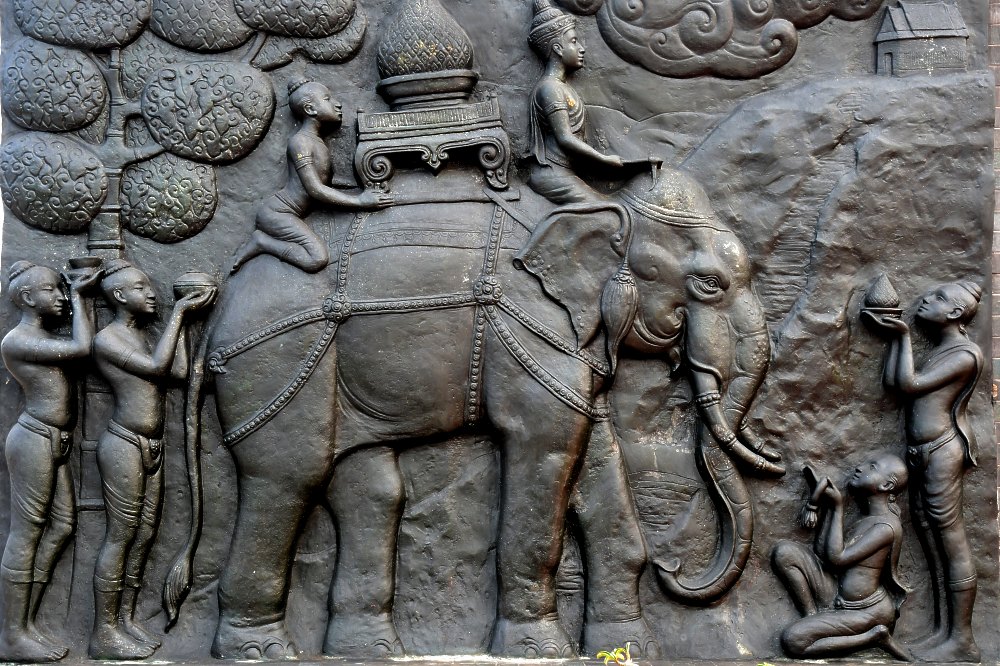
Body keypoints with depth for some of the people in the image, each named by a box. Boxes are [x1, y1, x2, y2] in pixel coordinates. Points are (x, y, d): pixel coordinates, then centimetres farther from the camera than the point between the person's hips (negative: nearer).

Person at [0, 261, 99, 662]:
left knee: (62, 527, 11)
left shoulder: (47, 338, 17)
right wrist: (78, 295, -7)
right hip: (34, 440, -10)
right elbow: (81, 349, -19)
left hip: (55, 443, 10)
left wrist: (82, 295, 11)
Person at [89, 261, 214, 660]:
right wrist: (178, 312, -11)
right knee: (121, 535, -6)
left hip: (151, 447, 8)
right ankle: (103, 634, 1)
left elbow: (179, 371, 2)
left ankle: (125, 618, 20)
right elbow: (156, 367, -20)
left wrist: (182, 317, 5)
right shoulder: (107, 338, -9)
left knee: (145, 533, 10)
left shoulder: (144, 334, 15)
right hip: (124, 445, -8)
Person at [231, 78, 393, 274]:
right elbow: (315, 189, -20)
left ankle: (263, 239, 5)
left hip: (292, 216, 9)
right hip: (277, 212, -9)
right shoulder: (300, 141, -13)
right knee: (318, 259, -24)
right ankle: (261, 242, -8)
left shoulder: (319, 140, 14)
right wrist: (359, 201, -21)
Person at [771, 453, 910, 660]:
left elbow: (837, 557, -21)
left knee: (793, 640, -24)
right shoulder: (866, 517, 10)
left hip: (867, 611, -8)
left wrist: (838, 507, -11)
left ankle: (874, 637, -9)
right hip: (838, 601, 8)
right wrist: (828, 506, 3)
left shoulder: (887, 526, -17)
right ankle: (813, 616, -4)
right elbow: (822, 553, 9)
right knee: (784, 551, -6)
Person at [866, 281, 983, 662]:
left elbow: (909, 384, -14)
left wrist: (904, 336, -4)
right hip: (924, 453, 9)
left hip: (942, 451, -9)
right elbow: (891, 381, 15)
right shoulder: (938, 348, 18)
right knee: (934, 545, 10)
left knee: (953, 544, -5)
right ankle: (942, 632, 15)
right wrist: (895, 337, 12)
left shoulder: (966, 353, -10)